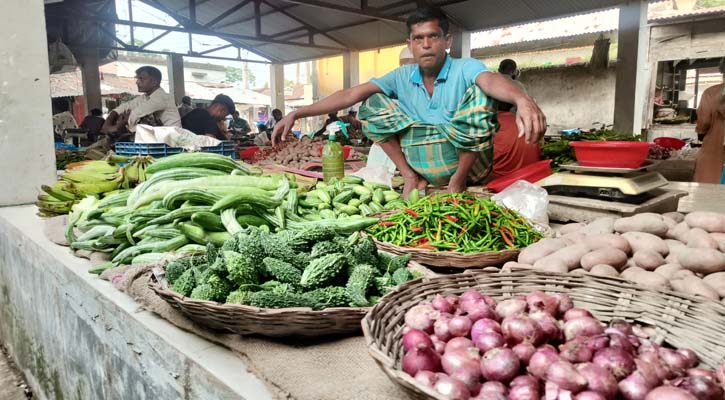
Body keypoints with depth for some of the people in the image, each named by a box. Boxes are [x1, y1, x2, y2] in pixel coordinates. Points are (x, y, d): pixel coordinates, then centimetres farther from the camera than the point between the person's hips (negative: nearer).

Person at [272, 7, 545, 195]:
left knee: (477, 94, -28)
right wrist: (296, 114, -15)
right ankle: (411, 177, -2)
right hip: (424, 166, 3)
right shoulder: (402, 77, 4)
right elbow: (351, 95, -6)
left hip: (467, 161, -3)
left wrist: (522, 99, -58)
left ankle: (458, 181, -13)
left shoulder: (465, 68, -8)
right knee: (373, 104, -5)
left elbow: (491, 80, -33)